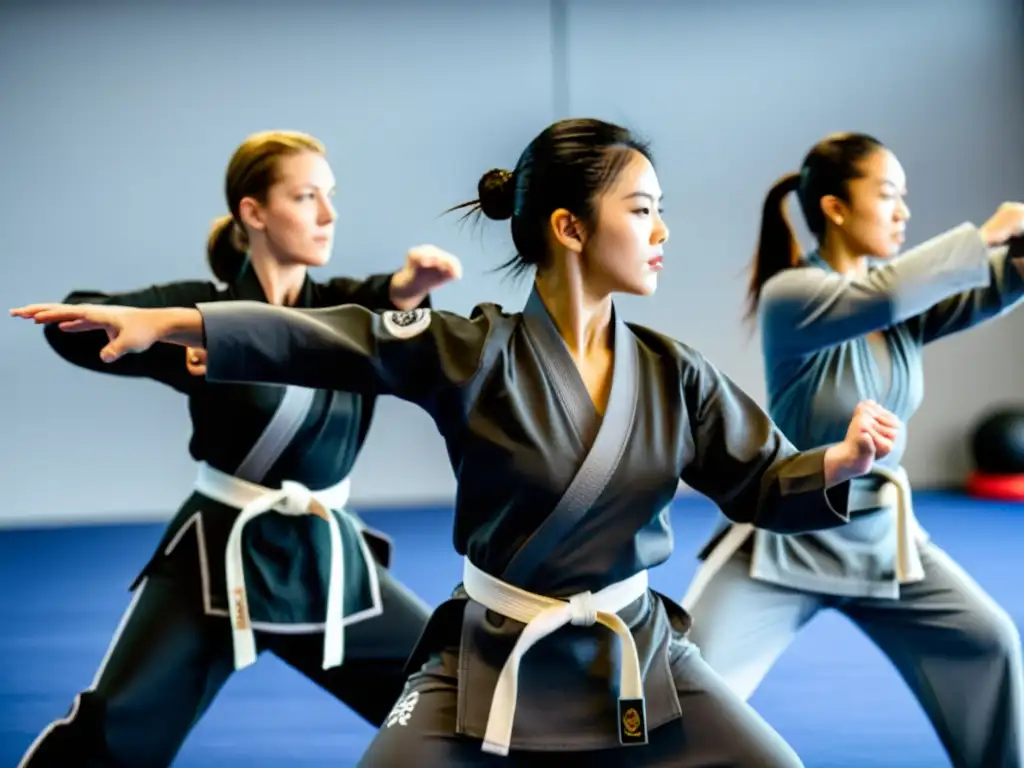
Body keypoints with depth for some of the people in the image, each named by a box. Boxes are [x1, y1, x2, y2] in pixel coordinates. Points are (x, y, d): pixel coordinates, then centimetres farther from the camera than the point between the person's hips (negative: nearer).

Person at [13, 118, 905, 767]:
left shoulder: (673, 376, -3)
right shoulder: (474, 352, -14)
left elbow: (763, 483, 3)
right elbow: (325, 338, -21)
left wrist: (843, 461, -17)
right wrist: (168, 321, -29)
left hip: (638, 656, 4)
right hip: (491, 662, -3)